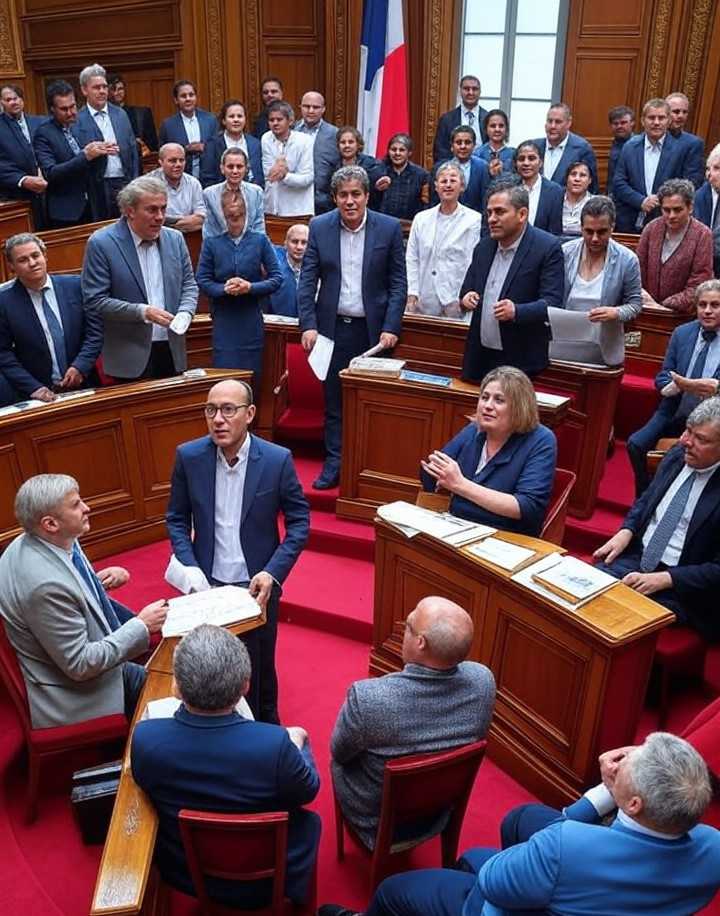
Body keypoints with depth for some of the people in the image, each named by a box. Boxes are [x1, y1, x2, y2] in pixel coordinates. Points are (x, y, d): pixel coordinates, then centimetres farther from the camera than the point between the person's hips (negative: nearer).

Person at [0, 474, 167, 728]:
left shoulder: (45, 542, -7)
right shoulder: (46, 584, -33)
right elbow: (80, 665, -26)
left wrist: (101, 580, -3)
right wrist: (140, 625, -21)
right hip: (74, 703, -8)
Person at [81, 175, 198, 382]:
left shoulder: (175, 239, 8)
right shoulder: (101, 243, -8)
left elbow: (189, 285, 14)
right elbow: (95, 300, -10)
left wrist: (184, 314, -7)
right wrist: (143, 312, -19)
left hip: (172, 350, 5)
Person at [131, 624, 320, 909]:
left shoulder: (145, 738, -29)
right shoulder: (275, 743, -35)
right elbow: (308, 791, -13)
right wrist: (297, 742, 6)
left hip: (185, 876, 2)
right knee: (309, 821, 26)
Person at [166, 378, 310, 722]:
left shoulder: (277, 459, -13)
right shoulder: (188, 456, -8)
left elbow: (299, 522, -6)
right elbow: (177, 520, 2)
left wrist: (273, 573, -16)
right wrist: (190, 568, -12)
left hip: (257, 585, -1)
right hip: (208, 585, 1)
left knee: (260, 668, 16)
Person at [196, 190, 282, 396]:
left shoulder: (260, 240, 4)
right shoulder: (211, 243, 5)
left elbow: (277, 278, 0)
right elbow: (202, 280, 2)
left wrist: (251, 287, -15)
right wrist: (223, 288, -17)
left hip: (252, 321, 0)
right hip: (223, 322, 0)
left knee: (252, 379, 6)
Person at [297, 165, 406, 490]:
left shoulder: (389, 228, -3)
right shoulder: (319, 227, 0)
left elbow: (398, 283, -1)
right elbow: (308, 281, 0)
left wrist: (391, 327, -9)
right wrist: (308, 325, -10)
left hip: (373, 328, -1)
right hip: (333, 326, 1)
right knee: (334, 399, 7)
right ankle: (334, 463, 17)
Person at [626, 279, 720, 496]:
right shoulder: (682, 333, 6)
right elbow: (662, 379, 7)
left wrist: (684, 383, -27)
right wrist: (690, 385, -16)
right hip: (675, 413, 4)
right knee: (636, 444, -15)